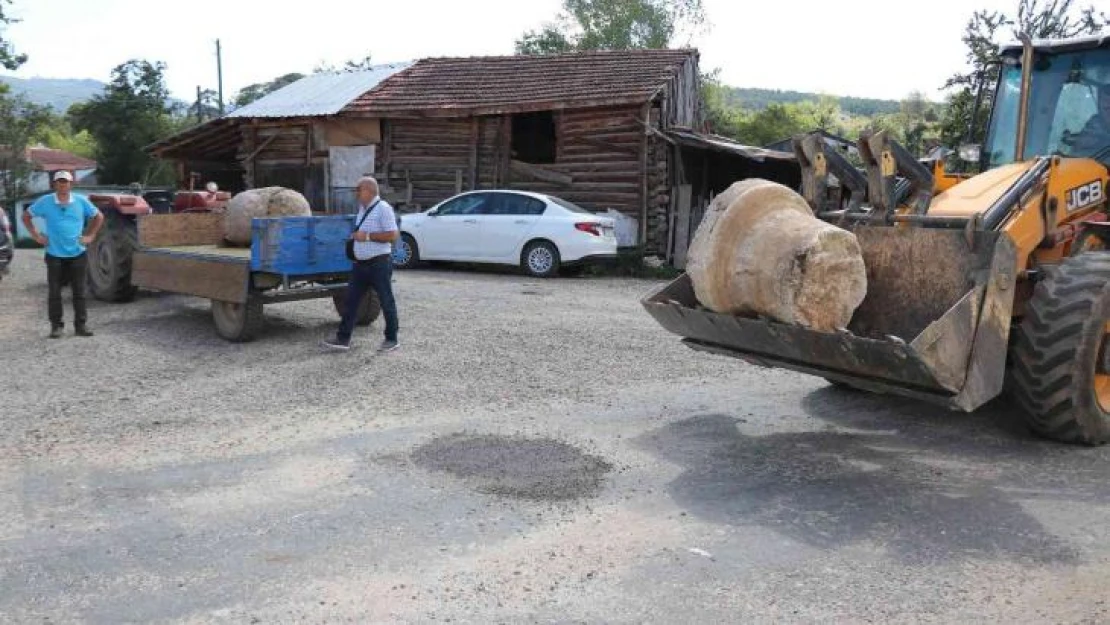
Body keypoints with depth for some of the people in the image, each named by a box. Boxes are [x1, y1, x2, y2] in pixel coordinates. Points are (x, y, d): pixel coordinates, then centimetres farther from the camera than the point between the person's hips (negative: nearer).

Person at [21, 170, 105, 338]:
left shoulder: (81, 201, 0)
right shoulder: (45, 202, -2)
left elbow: (99, 217, 12)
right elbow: (26, 216, 10)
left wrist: (90, 236, 5)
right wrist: (36, 235, 2)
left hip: (77, 254, 1)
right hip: (54, 255, 0)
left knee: (79, 292, 4)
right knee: (55, 293, 3)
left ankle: (81, 325, 11)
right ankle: (56, 326, 11)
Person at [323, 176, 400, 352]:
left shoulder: (383, 208, -12)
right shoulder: (362, 208, 14)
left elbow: (392, 235, -19)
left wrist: (367, 236, -19)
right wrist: (356, 235, 10)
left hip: (379, 263, -8)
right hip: (361, 263, 8)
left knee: (386, 302, 4)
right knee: (351, 300, 7)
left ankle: (391, 340, 15)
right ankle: (343, 339, 11)